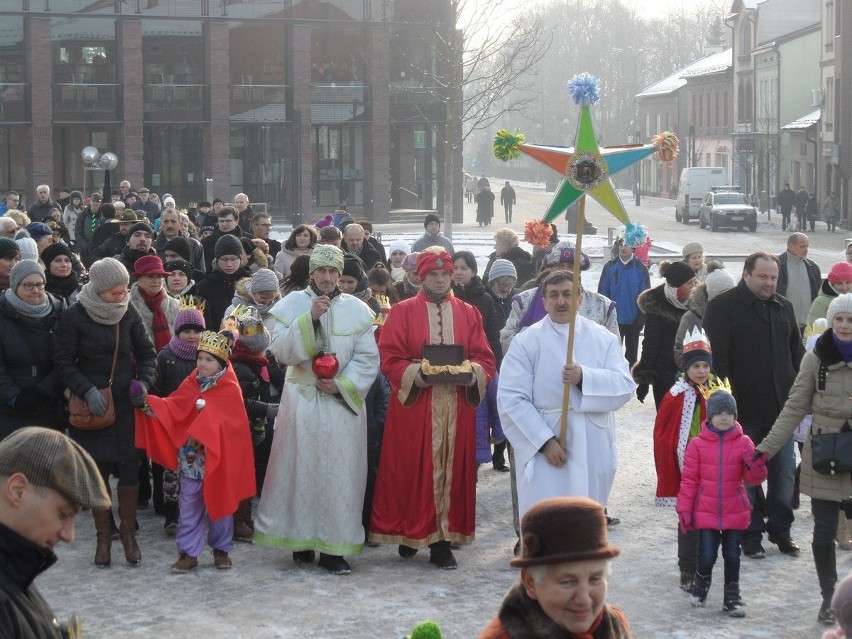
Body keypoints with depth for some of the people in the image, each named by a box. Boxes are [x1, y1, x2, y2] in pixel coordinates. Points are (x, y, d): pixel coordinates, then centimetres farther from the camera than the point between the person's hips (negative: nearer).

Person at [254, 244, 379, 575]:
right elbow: (280, 351, -8)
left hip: (342, 402, 1)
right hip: (302, 402, -1)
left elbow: (368, 358, 3)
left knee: (339, 473, -1)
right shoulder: (293, 305, 3)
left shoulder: (356, 309, 5)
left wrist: (341, 384, -11)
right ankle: (302, 541, 12)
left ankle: (334, 547, 3)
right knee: (301, 470, 2)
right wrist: (309, 318, -17)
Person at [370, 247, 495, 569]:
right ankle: (410, 533, 14)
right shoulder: (402, 312, 3)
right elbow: (389, 359, -4)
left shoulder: (468, 314, 10)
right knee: (412, 472, 0)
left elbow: (486, 361, 6)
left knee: (451, 471, 2)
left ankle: (442, 542, 6)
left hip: (457, 409, 2)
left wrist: (469, 372, -15)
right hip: (413, 405, -2)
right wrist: (419, 373, -19)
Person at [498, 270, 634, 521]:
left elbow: (625, 385, -4)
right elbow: (512, 399, -10)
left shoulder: (603, 339, 7)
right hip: (544, 452, -3)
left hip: (593, 452, 3)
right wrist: (545, 440, -18)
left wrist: (585, 378, -22)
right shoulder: (526, 342, -3)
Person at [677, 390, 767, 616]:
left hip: (735, 512, 1)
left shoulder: (743, 443, -2)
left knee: (732, 556, 9)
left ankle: (732, 597, 23)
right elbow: (689, 479, -1)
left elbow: (753, 478, -2)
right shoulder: (697, 444, -5)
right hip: (706, 512, -1)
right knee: (707, 556, -3)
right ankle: (701, 581, 29)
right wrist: (684, 509, -2)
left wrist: (755, 465, -24)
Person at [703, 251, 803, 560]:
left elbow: (797, 354, 17)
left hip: (781, 408, 5)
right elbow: (715, 358, -12)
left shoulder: (784, 307, 11)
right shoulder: (722, 307, -7)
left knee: (784, 473, 9)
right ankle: (751, 533, 18)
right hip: (744, 409, -5)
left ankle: (780, 529, 24)